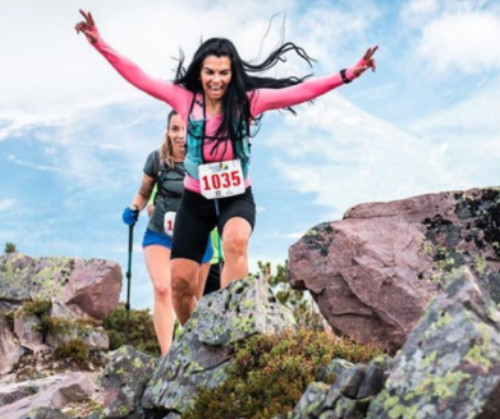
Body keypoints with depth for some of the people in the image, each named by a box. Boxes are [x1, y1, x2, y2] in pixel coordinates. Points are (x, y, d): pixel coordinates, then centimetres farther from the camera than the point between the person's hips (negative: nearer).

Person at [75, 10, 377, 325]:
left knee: (236, 241, -36)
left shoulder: (249, 99, -11)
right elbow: (138, 77, -7)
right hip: (196, 199, 2)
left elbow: (301, 91, -16)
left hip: (237, 198, -2)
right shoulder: (184, 98, -7)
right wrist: (100, 44, -14)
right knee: (181, 282, 1)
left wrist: (347, 75, -24)